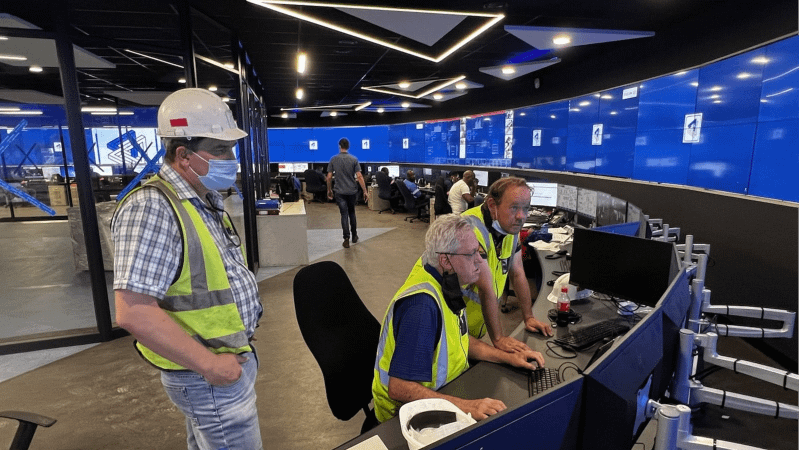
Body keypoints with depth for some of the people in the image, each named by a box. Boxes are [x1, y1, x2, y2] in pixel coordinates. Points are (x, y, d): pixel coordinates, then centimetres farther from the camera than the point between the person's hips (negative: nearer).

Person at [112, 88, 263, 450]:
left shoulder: (205, 200, 6)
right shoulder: (152, 207, -24)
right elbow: (134, 312, -29)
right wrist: (209, 364, -22)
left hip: (228, 353, 9)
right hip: (210, 372, -9)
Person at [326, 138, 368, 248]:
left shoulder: (333, 159, -3)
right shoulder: (354, 159, -4)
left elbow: (329, 177, -3)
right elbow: (359, 176, -10)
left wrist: (329, 190, 11)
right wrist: (365, 191, -7)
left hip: (340, 192, -1)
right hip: (352, 191, 1)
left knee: (344, 215, 1)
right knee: (352, 213, 18)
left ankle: (346, 239, -4)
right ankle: (354, 236, 26)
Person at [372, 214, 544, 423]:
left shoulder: (444, 280, -3)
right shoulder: (421, 305, -32)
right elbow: (399, 389, -34)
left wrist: (508, 357, 1)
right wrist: (466, 406, -38)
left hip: (445, 389, 9)